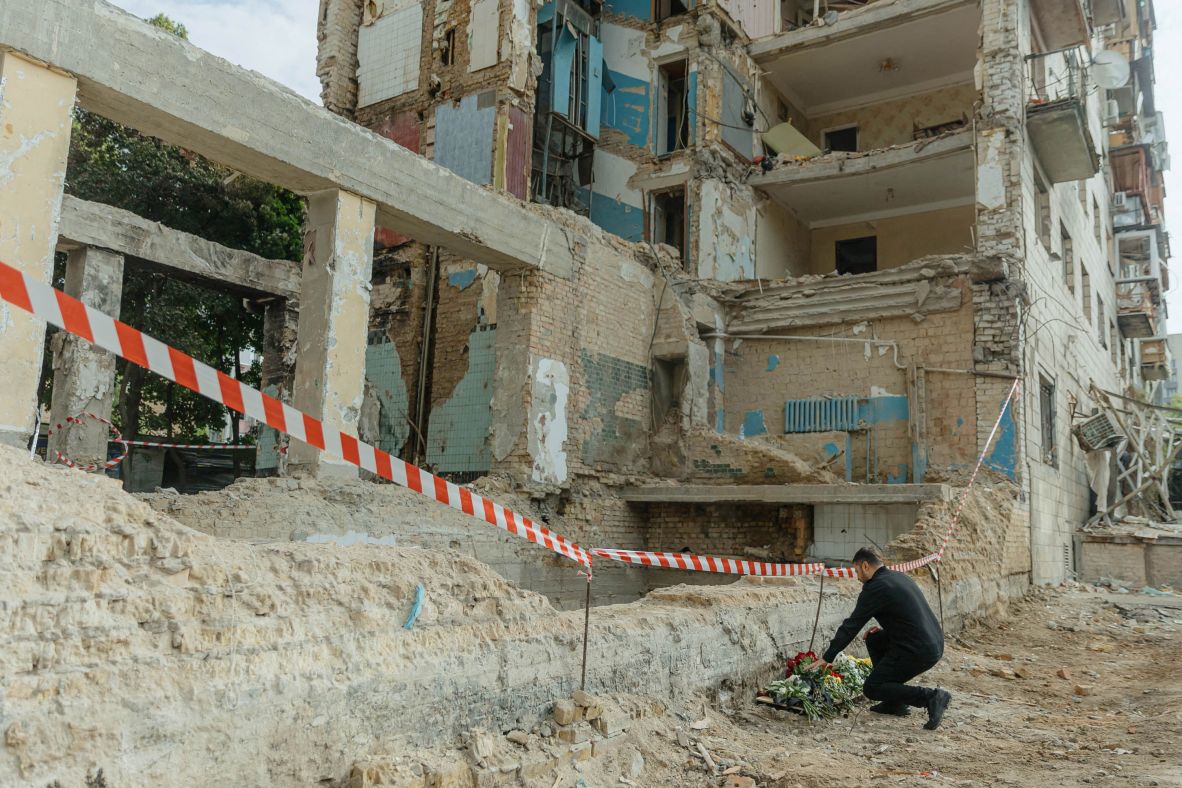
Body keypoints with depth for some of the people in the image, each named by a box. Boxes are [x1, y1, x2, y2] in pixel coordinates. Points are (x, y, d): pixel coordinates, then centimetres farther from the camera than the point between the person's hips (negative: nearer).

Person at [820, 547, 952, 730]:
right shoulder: (899, 577, 16)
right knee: (874, 640, 23)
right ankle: (896, 702, 22)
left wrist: (827, 658, -1)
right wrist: (883, 629, 16)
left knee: (872, 689, 2)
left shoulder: (875, 588, -10)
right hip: (934, 644, 9)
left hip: (918, 651, -9)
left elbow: (851, 626, -8)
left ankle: (931, 697, -10)